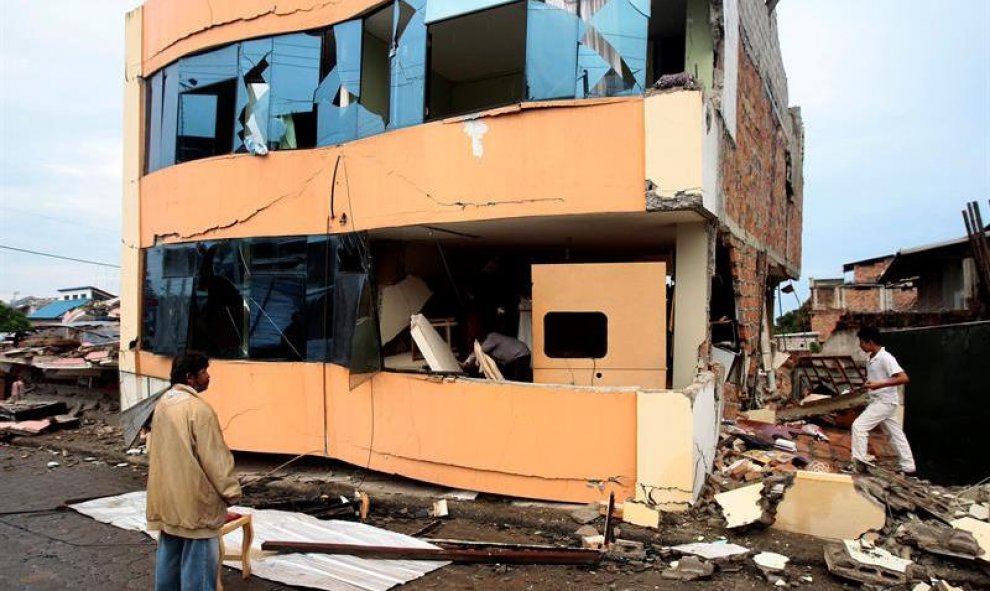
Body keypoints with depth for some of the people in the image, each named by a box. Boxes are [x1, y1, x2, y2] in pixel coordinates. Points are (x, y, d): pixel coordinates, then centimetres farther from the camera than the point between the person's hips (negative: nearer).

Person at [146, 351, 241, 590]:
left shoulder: (162, 404, 7)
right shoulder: (198, 408, -20)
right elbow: (215, 457, -18)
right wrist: (230, 492, -8)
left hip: (166, 497, 9)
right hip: (194, 500, -9)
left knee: (169, 555, 18)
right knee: (198, 562, -1)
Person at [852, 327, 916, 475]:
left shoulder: (885, 358, -19)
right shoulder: (871, 359, 8)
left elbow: (903, 378, -26)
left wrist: (880, 384, -31)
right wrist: (869, 384, 6)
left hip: (885, 401, -9)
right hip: (879, 401, 9)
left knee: (859, 425, -12)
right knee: (895, 433, 14)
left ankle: (859, 461, -7)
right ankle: (908, 467, 22)